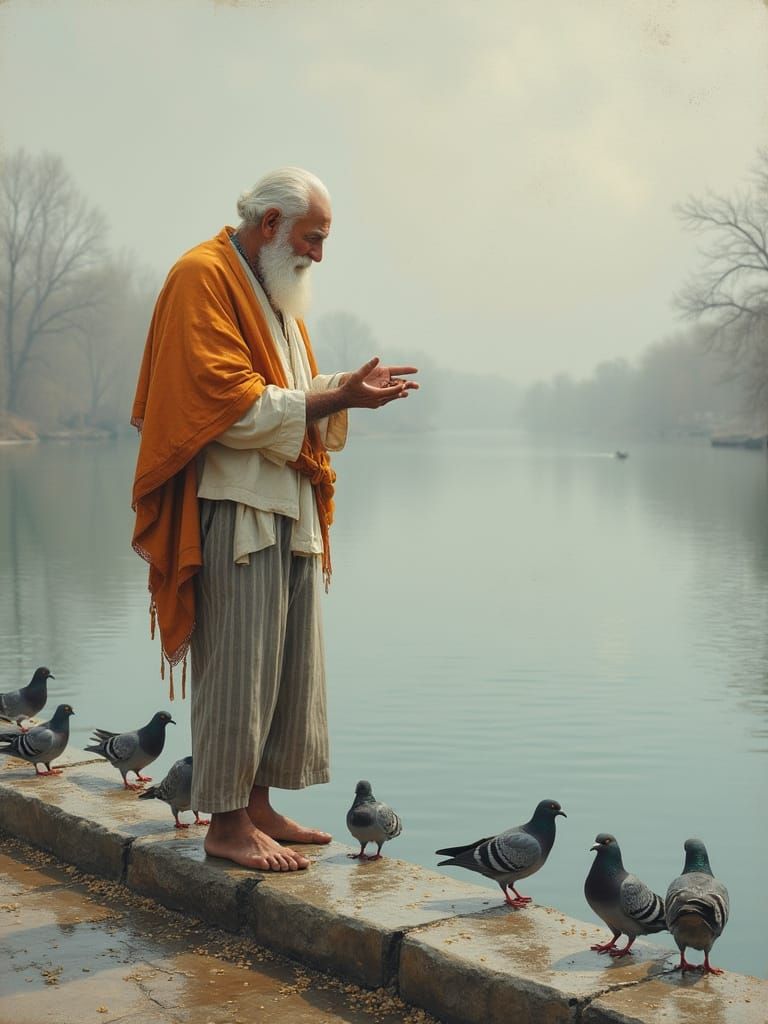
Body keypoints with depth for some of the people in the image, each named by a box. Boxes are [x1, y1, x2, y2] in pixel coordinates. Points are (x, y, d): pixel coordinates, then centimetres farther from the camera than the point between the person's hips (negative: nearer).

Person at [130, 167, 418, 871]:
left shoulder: (275, 291, 21)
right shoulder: (204, 279, -9)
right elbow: (230, 405, -18)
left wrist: (346, 387, 3)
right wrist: (333, 399, -18)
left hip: (291, 509, 10)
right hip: (233, 509, -9)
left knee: (289, 665, 10)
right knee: (238, 667, -6)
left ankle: (259, 807, 19)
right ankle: (228, 823, 3)